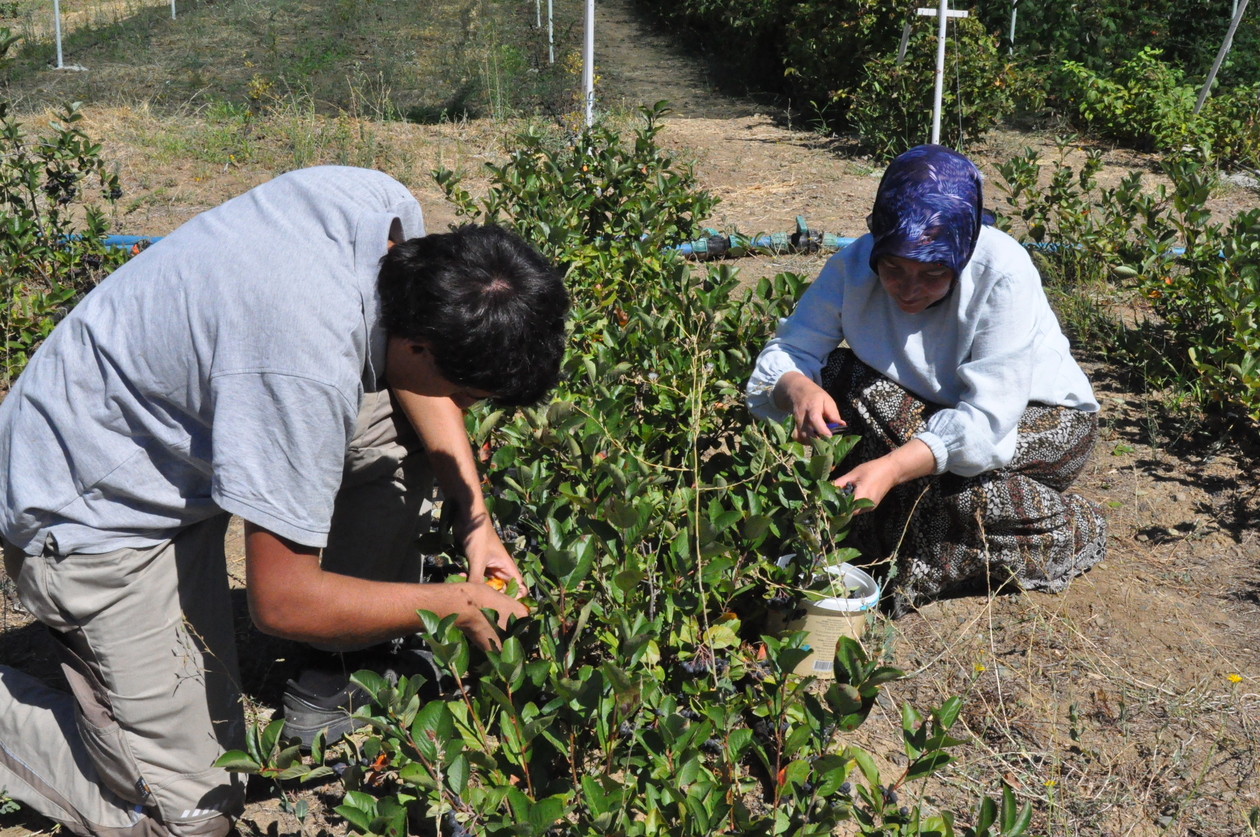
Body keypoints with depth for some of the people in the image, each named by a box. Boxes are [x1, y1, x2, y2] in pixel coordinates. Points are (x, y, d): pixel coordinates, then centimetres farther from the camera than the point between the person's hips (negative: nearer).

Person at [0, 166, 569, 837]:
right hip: (97, 509, -8)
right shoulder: (309, 369, -38)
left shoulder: (390, 207, -14)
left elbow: (413, 380, 6)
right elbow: (282, 601, -28)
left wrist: (474, 516, -2)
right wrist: (457, 604, -17)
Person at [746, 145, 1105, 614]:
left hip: (1042, 420, -3)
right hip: (928, 411, 4)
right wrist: (798, 390, -45)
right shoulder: (854, 266, -19)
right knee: (838, 376, -25)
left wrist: (891, 468, -49)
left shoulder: (1003, 274, -30)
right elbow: (788, 351, -19)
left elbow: (987, 419, -35)